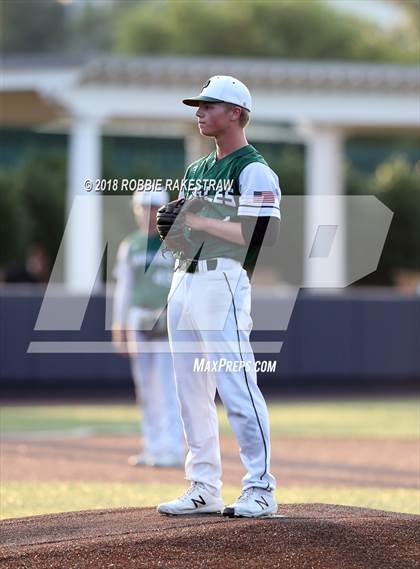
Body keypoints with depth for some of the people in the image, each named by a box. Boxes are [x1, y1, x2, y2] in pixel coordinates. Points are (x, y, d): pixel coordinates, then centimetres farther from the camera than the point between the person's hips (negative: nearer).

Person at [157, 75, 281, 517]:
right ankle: (204, 489, 14)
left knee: (237, 388, -11)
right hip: (184, 280, 9)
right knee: (191, 392, 8)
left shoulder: (254, 171, -5)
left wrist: (201, 221, -15)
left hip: (224, 281, -9)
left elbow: (263, 235, -16)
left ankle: (260, 489, -8)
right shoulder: (195, 171, 21)